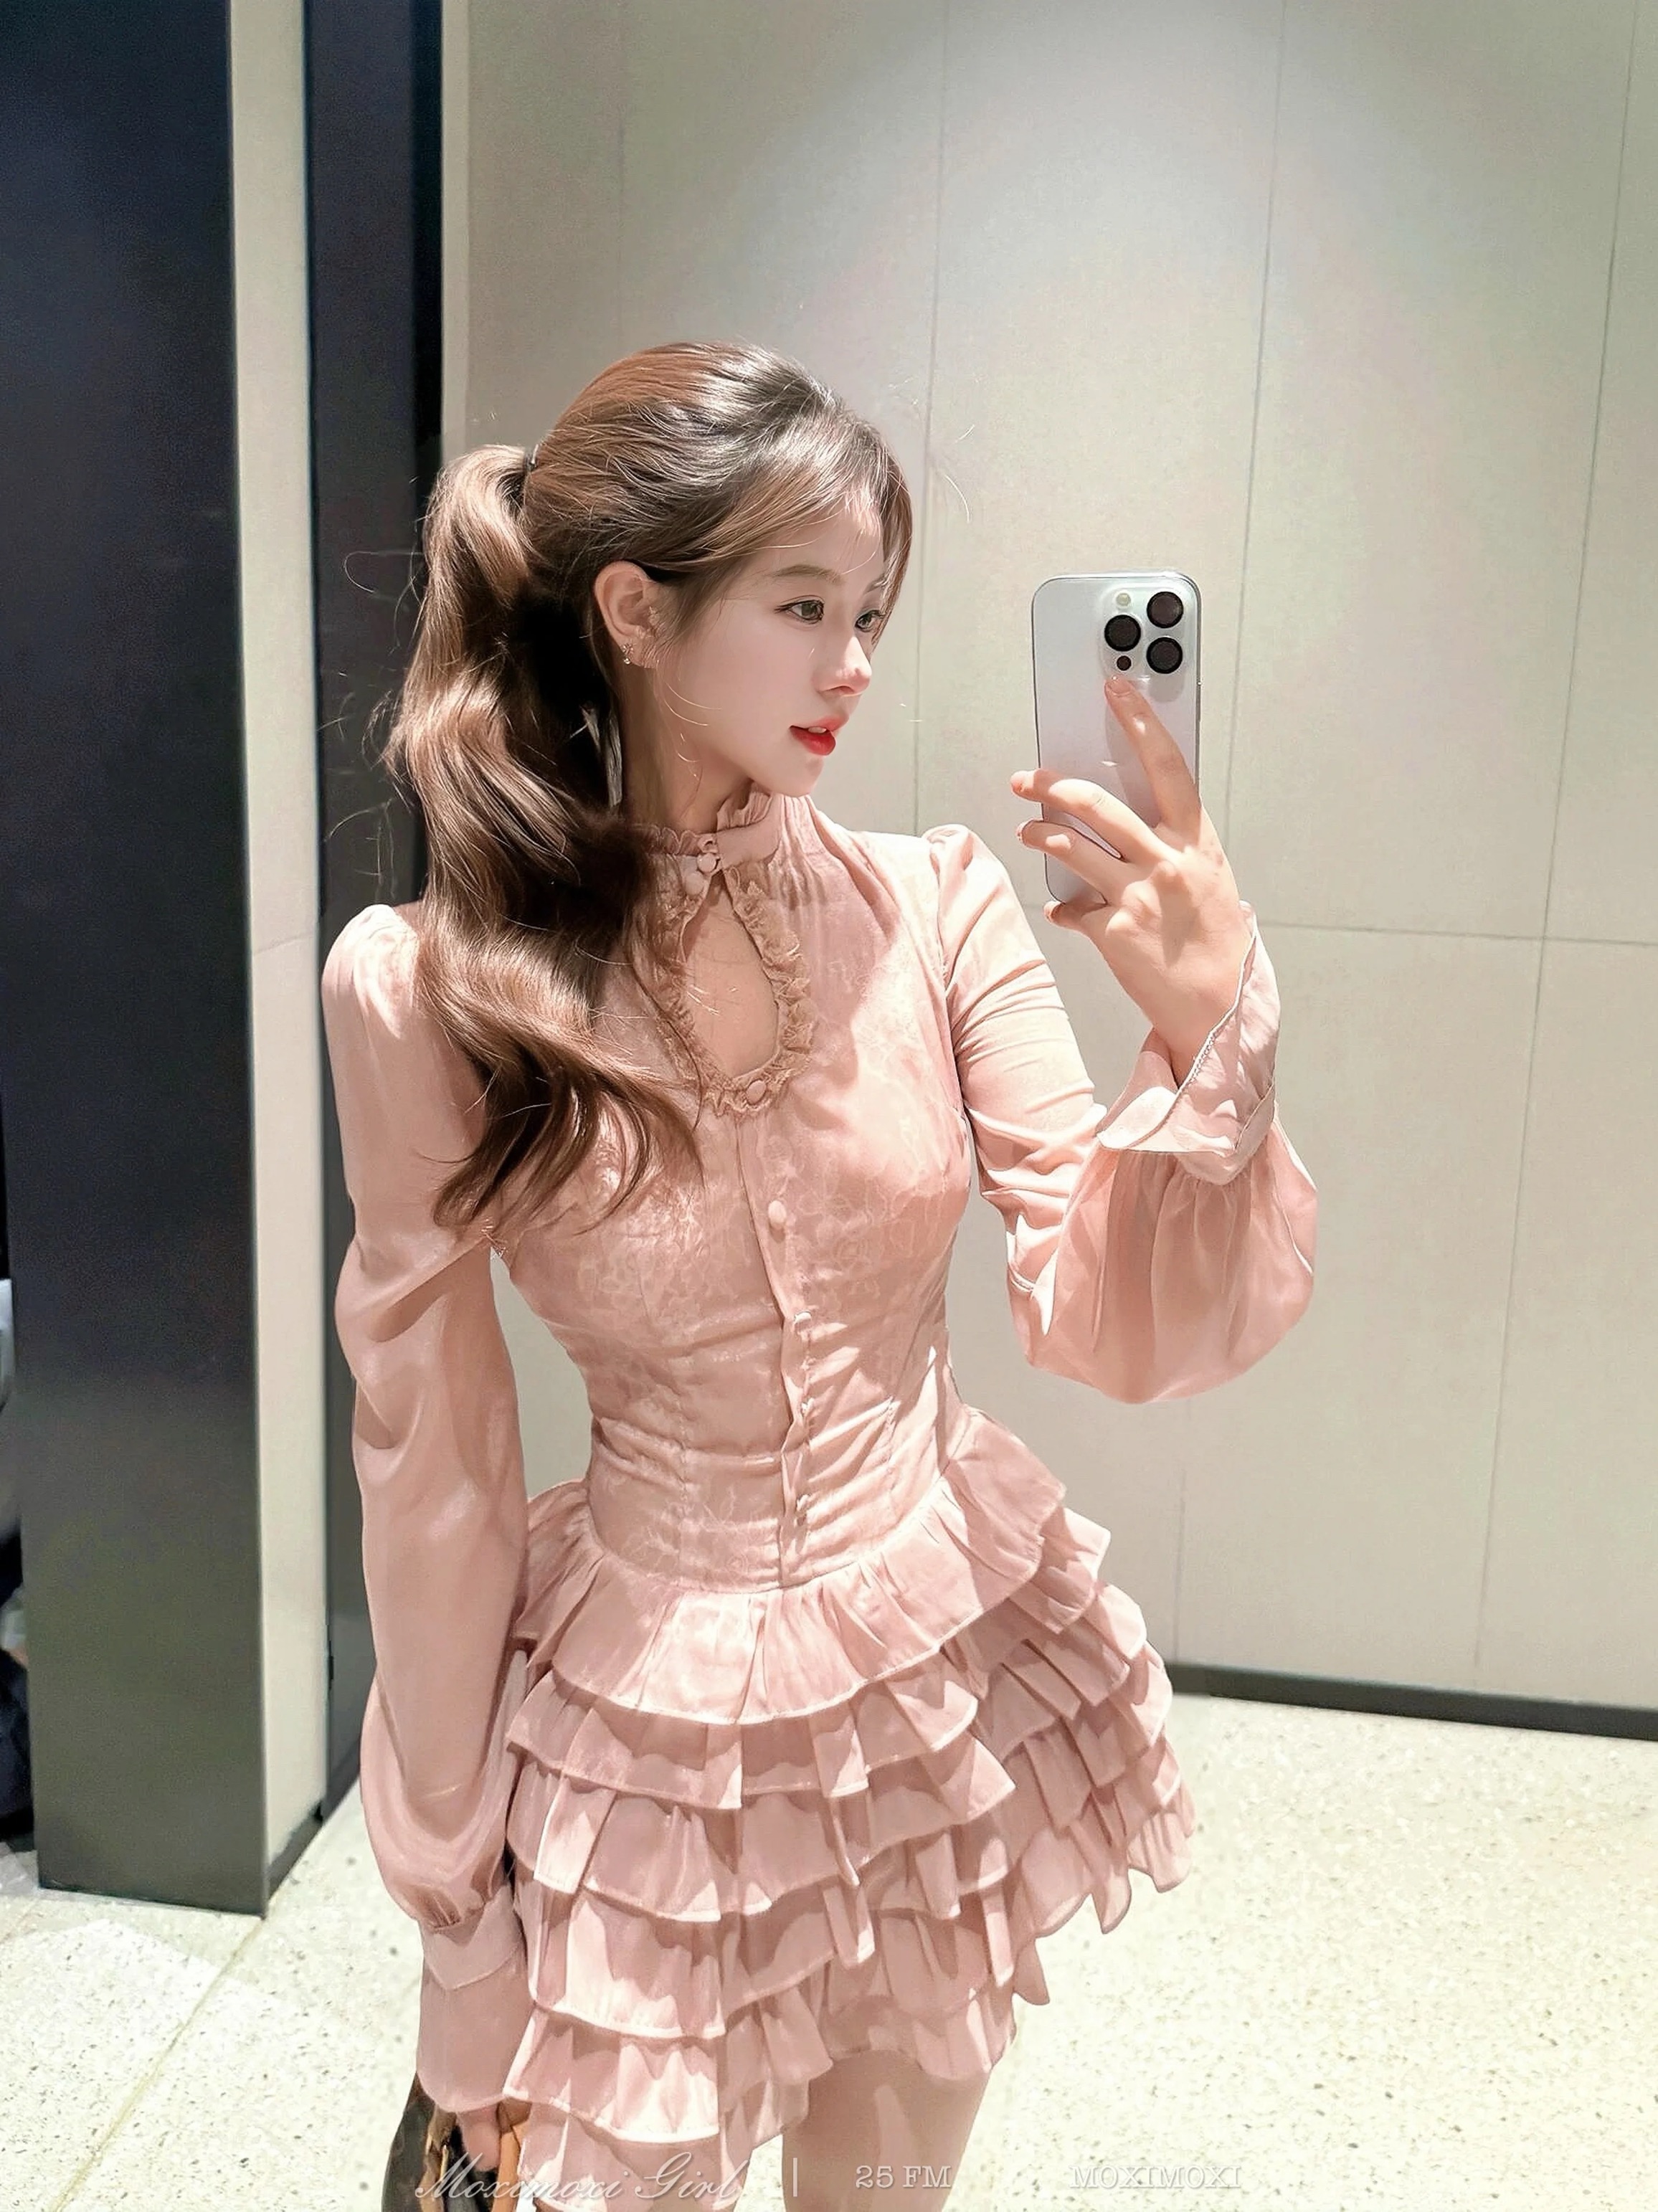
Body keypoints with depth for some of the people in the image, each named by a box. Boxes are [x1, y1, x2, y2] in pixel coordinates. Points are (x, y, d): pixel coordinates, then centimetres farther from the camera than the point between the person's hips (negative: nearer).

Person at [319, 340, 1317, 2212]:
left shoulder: (934, 906, -10)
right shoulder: (425, 990, -16)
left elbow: (1122, 1335, -10)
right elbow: (430, 1460, -9)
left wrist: (1208, 1038, -28)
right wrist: (455, 1885, 0)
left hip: (957, 1680, 3)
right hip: (649, 1720, -2)